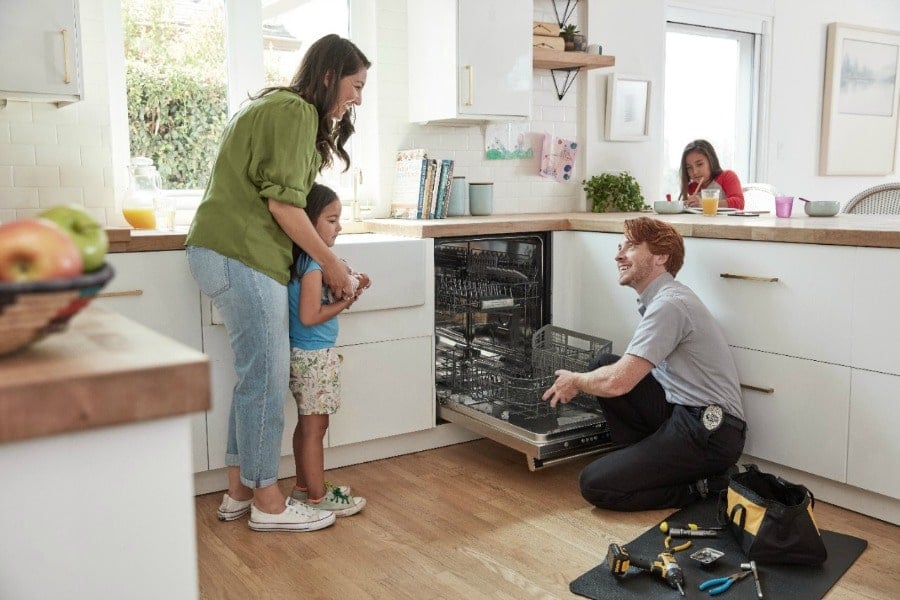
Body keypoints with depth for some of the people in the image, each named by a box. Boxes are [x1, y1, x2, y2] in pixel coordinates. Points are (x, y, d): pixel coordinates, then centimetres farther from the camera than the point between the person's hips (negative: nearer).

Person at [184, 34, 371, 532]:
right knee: (267, 374, -5)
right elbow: (283, 203, -16)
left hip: (224, 250, 10)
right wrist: (330, 263, -8)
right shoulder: (295, 111, -8)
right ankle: (267, 503, 5)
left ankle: (239, 491, 20)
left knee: (256, 373, 12)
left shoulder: (277, 108, 23)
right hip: (240, 254, -10)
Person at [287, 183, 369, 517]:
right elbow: (310, 316, -24)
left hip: (303, 354, 10)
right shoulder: (313, 264, -20)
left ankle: (304, 487, 29)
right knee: (315, 426, 0)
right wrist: (345, 302, -15)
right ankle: (317, 498, 10)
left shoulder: (299, 259, 8)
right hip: (315, 356, -10)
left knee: (307, 424, 17)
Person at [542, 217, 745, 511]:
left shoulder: (670, 304, -18)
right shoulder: (659, 298, 14)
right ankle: (642, 459, 8)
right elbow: (630, 374, 20)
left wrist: (575, 380, -3)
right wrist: (579, 381, 13)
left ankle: (704, 486, -2)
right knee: (602, 364, 5)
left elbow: (618, 382, -22)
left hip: (709, 432, -9)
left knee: (595, 484, -12)